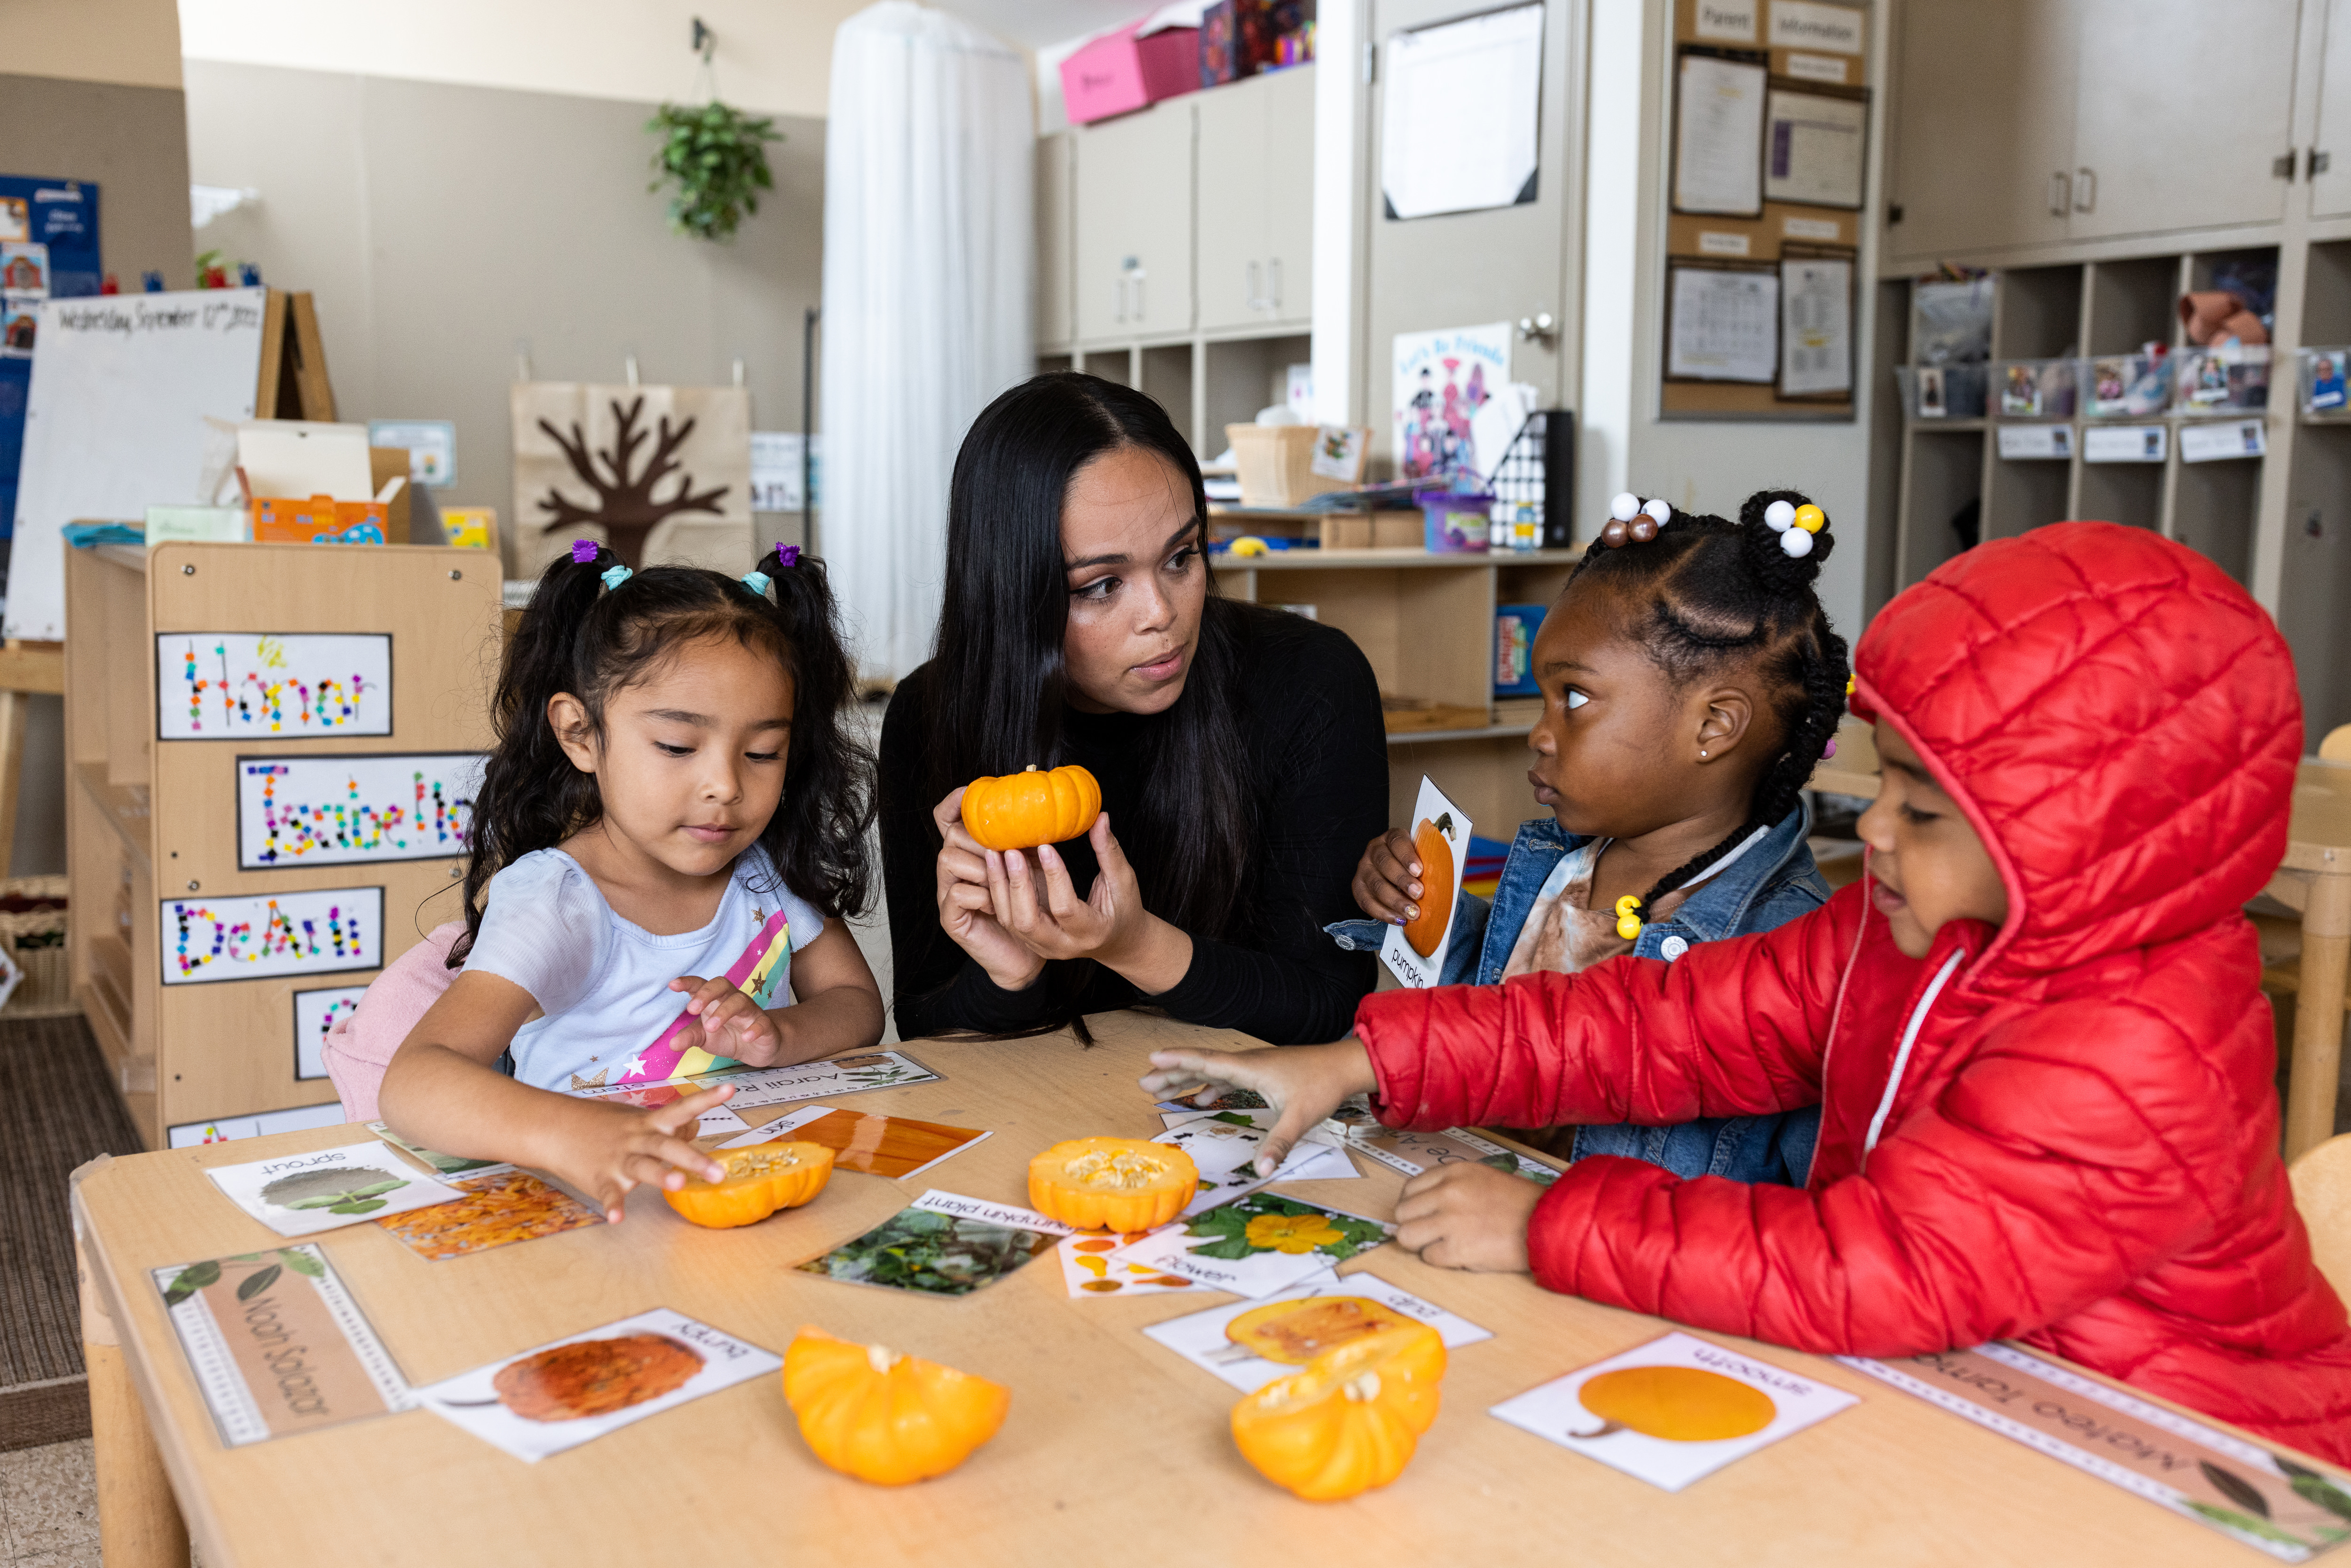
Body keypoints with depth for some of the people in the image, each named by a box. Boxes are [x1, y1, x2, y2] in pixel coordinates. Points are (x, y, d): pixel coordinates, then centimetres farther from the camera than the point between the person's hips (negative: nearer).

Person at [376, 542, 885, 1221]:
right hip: (597, 1217, -3)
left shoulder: (768, 870, 0)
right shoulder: (555, 904, -16)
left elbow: (857, 1002, 10)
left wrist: (779, 1035, -13)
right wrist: (569, 1135, -49)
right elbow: (412, 1082, -29)